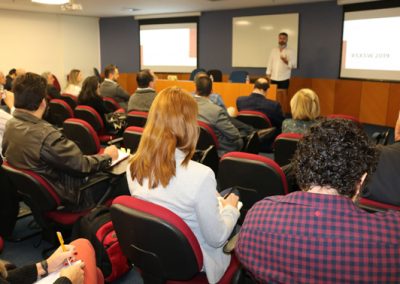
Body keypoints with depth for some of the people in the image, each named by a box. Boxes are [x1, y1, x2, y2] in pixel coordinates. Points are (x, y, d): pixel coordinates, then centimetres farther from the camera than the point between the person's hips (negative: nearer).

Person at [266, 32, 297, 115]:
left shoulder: (290, 51, 1)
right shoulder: (273, 50, 12)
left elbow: (294, 65, -5)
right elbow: (270, 63, 12)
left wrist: (286, 61, -21)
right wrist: (268, 74, 4)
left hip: (284, 78, -3)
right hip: (274, 78, 3)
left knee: (283, 95, -3)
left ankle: (285, 112, 2)